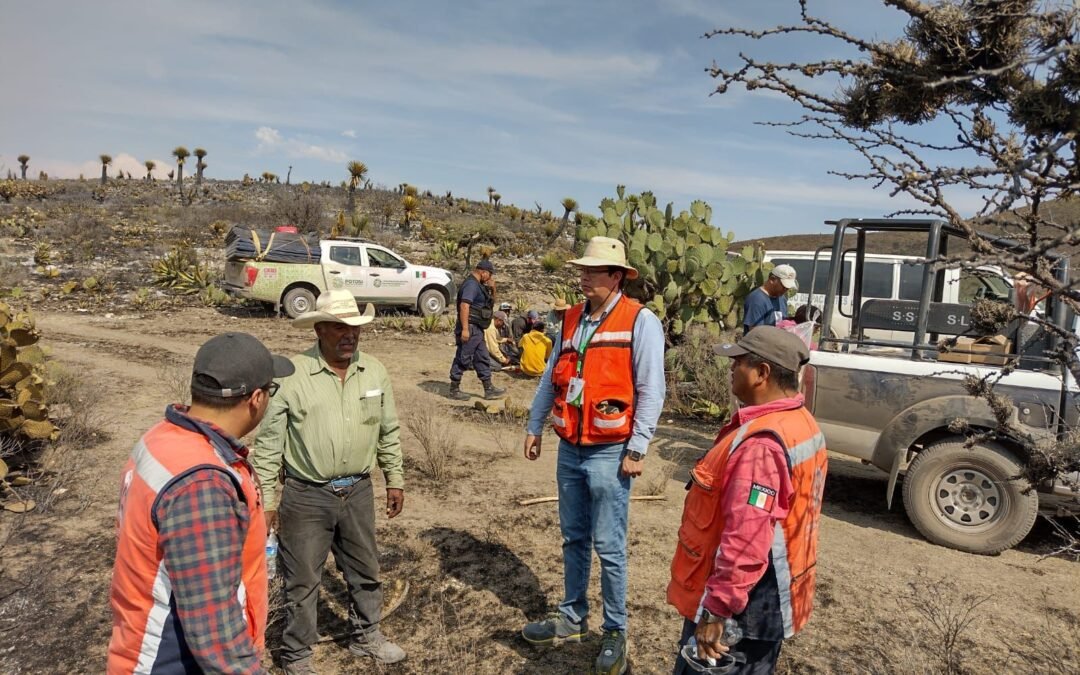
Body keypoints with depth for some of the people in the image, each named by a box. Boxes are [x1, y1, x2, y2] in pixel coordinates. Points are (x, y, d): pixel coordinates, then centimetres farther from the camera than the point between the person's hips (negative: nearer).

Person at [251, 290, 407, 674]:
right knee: (302, 580, 12)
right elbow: (268, 443, -9)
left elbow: (389, 432, 9)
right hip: (306, 496, -4)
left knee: (364, 571, 21)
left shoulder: (374, 372, -1)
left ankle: (366, 636, 44)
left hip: (358, 492, 4)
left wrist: (395, 479, 11)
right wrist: (267, 499, -8)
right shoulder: (292, 375, -14)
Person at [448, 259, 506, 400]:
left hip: (477, 330, 11)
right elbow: (464, 306, -26)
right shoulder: (471, 284, -16)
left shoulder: (478, 285, 17)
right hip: (470, 328, -11)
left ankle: (489, 389, 20)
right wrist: (464, 329, -29)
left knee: (483, 359, 13)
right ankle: (454, 390, 8)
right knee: (462, 359, -2)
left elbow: (485, 302, 29)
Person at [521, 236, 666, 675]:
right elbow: (550, 378, 15)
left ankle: (615, 632, 20)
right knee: (574, 539, 18)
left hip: (609, 454, -6)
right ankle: (572, 617, 33)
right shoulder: (572, 320, 9)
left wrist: (637, 449, -14)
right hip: (570, 450, 6)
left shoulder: (640, 322, -11)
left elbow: (650, 391, -13)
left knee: (609, 548, 3)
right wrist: (535, 426, 15)